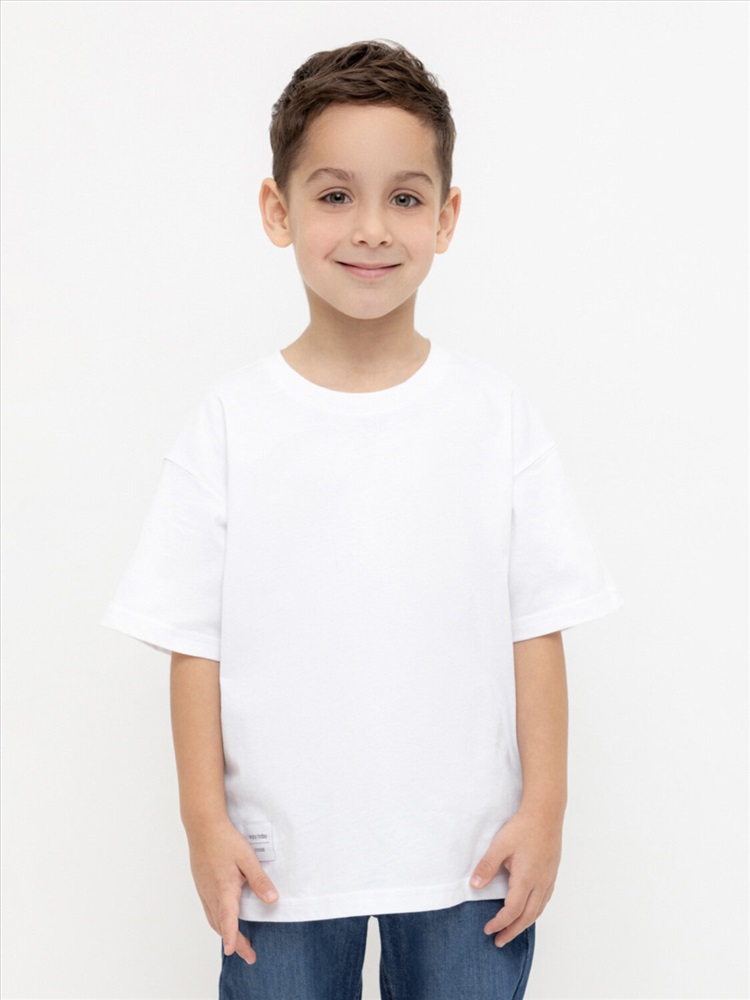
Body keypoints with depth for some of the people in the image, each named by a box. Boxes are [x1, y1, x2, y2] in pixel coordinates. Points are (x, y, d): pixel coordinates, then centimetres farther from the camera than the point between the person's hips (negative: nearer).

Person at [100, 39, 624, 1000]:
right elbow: (194, 639, -1)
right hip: (279, 861, 0)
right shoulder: (230, 419, -3)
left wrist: (544, 808, -2)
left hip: (469, 856, 1)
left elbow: (538, 628, 0)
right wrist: (205, 819, -3)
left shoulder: (498, 415, -2)